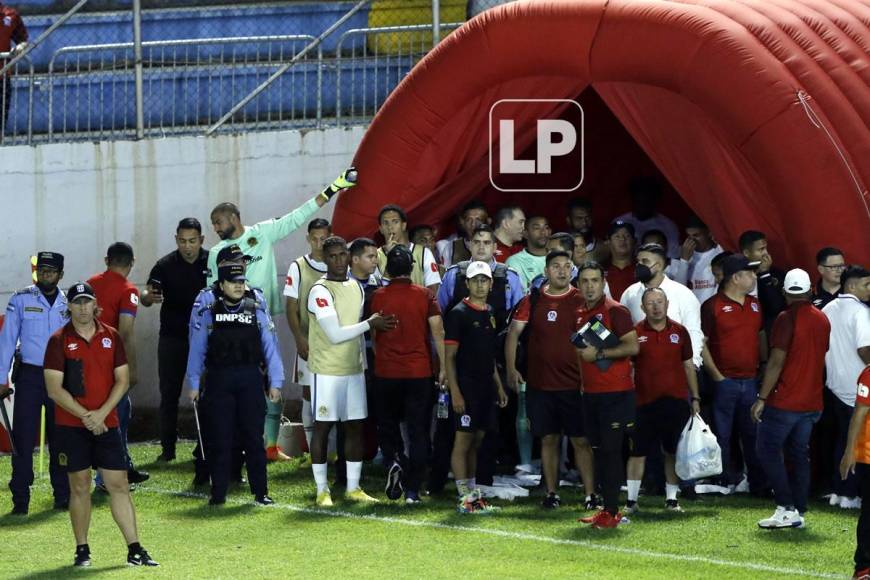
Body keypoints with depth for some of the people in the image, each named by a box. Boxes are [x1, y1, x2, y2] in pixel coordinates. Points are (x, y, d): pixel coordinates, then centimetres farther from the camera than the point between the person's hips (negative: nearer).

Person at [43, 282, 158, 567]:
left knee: (119, 485, 0)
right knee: (80, 487, 2)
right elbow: (54, 388, -7)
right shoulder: (59, 340, -2)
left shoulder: (111, 337, 7)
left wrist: (102, 413, -8)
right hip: (71, 426, -2)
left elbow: (122, 380, 5)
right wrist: (85, 416, -13)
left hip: (107, 423, 2)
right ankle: (82, 550, 10)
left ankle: (134, 550, 0)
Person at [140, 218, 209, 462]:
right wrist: (148, 297, -30)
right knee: (169, 394, 1)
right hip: (172, 338, 0)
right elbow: (146, 296, -6)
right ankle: (167, 448, 6)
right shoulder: (165, 265, -4)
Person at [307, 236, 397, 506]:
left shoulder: (356, 287, 11)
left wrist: (363, 363, 14)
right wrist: (370, 324, -11)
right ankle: (322, 490, 5)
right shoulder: (320, 291, -13)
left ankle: (353, 487, 15)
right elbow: (335, 334, -18)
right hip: (327, 370, -7)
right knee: (323, 426, 0)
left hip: (354, 370, 7)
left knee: (355, 426, 8)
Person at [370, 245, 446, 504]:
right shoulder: (425, 296, -3)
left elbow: (373, 335, 8)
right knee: (418, 432, 5)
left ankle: (393, 462, -11)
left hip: (386, 373, 0)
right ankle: (412, 490, 2)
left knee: (387, 426, 17)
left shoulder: (377, 297, -1)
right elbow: (438, 333, -5)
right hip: (419, 373, 0)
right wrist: (444, 367, 1)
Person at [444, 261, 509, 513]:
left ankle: (474, 492, 18)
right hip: (466, 386, -7)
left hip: (486, 387, 7)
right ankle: (465, 497, -5)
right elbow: (449, 356, -11)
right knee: (463, 440, -5)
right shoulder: (459, 313, -8)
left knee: (476, 440, 12)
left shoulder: (490, 314, 14)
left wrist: (499, 386, 18)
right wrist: (455, 392, -17)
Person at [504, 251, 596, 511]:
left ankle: (590, 494, -1)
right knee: (549, 439, 8)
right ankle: (552, 493, 15)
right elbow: (513, 333, 6)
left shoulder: (582, 301, 0)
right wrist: (511, 368, -5)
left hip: (574, 384, -2)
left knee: (581, 440, -3)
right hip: (540, 384, 2)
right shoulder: (533, 301, 5)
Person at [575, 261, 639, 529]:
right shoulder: (581, 315, 16)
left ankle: (612, 512, -6)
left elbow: (632, 347, -16)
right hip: (591, 393, 8)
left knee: (611, 450, -8)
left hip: (615, 393, -8)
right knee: (599, 451, 10)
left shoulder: (615, 311, -8)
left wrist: (599, 354, -16)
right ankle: (607, 508, 15)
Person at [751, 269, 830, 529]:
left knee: (768, 451, 0)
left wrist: (762, 398, -14)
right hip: (812, 401, 7)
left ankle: (786, 508, -8)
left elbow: (776, 361, -17)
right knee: (799, 454, 12)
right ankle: (799, 512, 11)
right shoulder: (822, 320, 9)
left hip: (784, 401, -7)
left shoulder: (787, 319, -13)